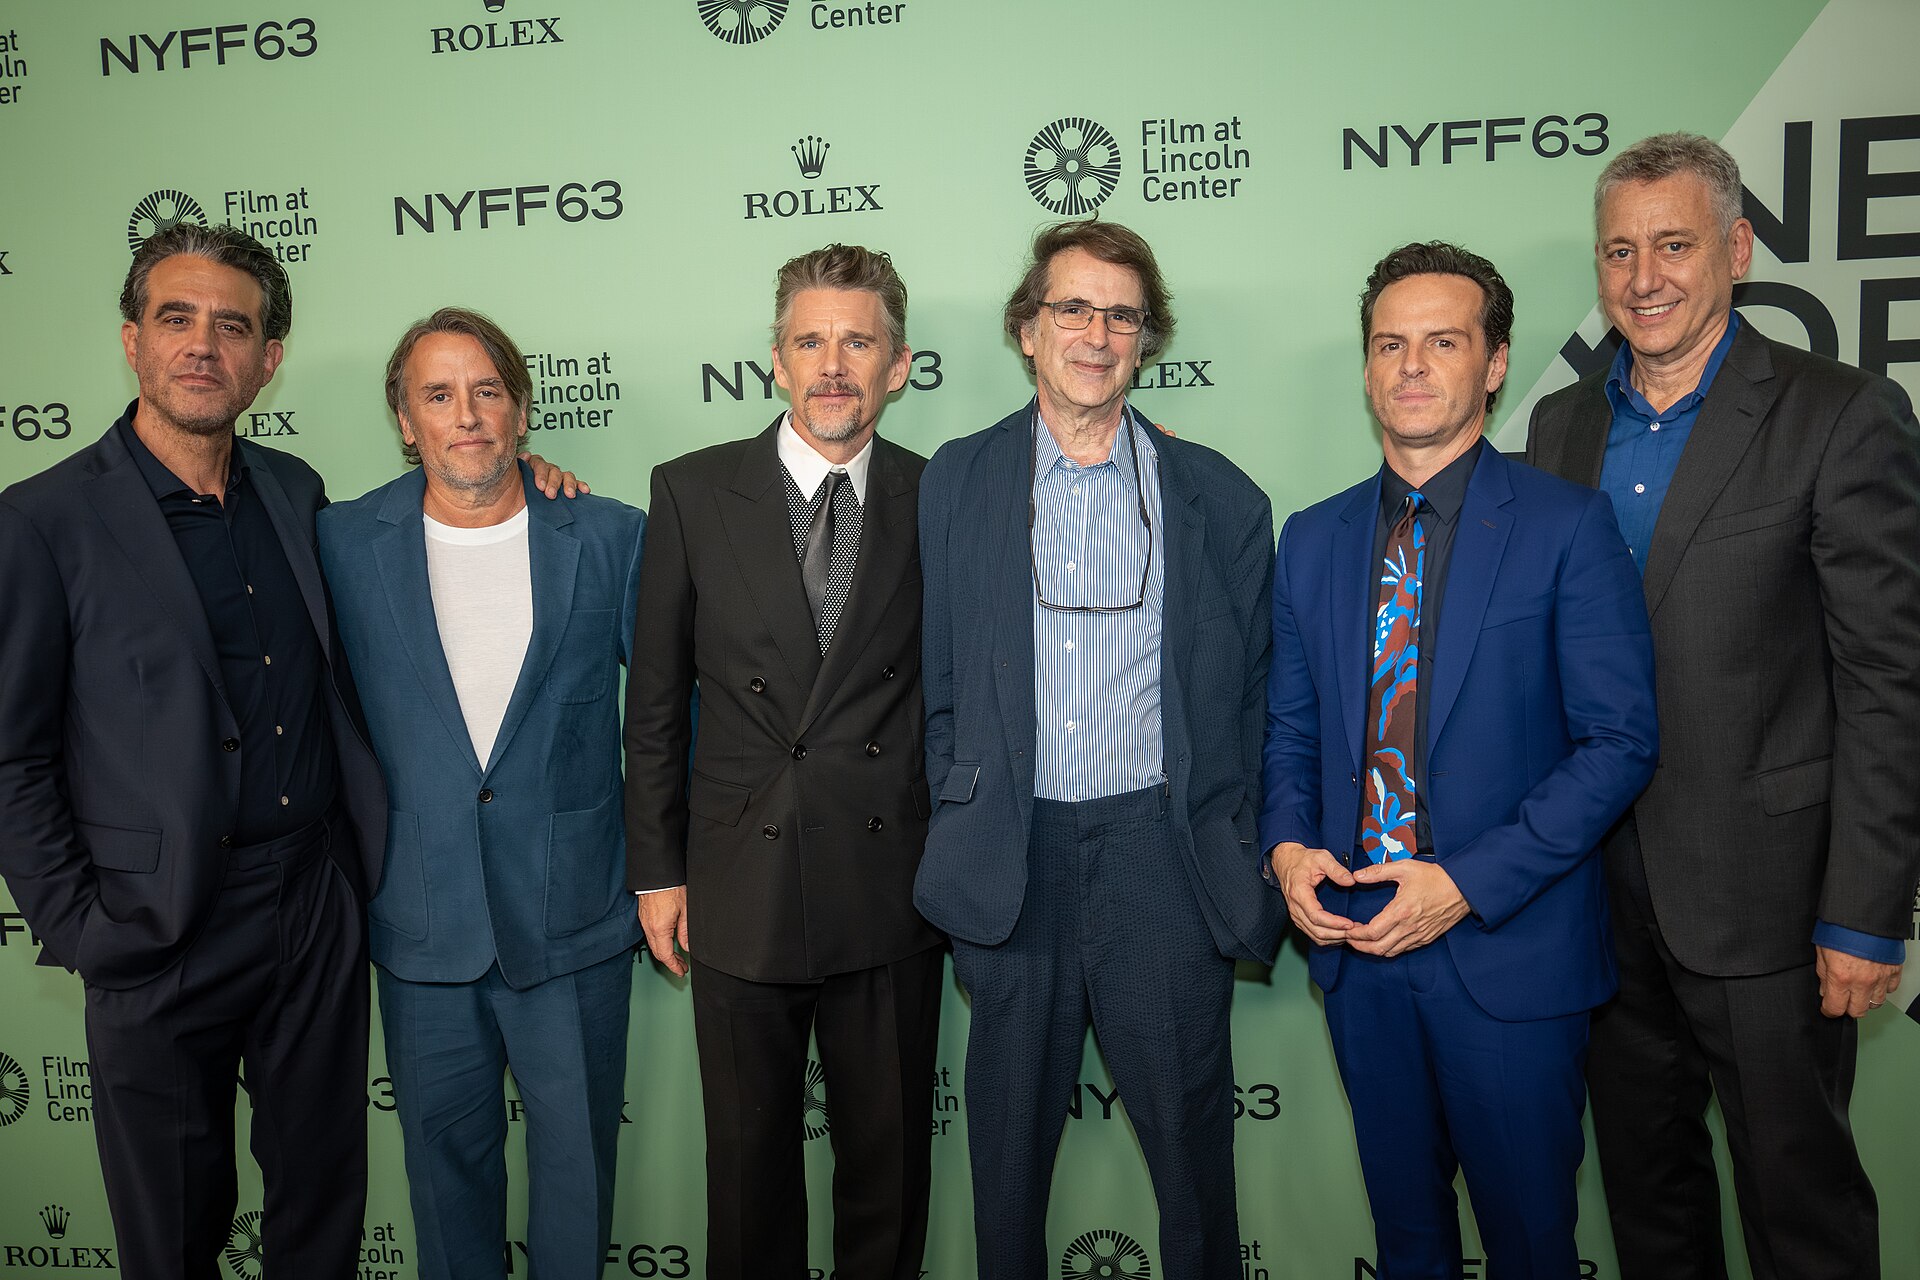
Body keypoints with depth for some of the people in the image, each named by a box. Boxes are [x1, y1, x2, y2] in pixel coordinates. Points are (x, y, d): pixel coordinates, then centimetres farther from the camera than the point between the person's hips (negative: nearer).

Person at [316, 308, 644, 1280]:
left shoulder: (610, 537, -3)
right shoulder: (343, 542, -1)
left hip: (575, 918, 0)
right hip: (421, 928, 1)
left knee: (577, 1147, 14)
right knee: (446, 1148, 17)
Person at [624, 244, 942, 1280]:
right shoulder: (694, 492, -1)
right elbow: (655, 698, 2)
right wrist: (656, 868, 1)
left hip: (891, 893, 1)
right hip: (740, 890, 0)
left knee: (888, 1159, 15)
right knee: (748, 1157, 15)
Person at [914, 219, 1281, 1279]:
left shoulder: (1219, 500, 3)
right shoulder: (955, 483, 4)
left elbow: (1250, 702, 6)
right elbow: (939, 679, 8)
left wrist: (1239, 861, 3)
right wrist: (959, 820, 3)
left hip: (1163, 857, 0)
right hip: (1012, 860, 1)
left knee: (1190, 1135, 10)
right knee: (1009, 1139, 14)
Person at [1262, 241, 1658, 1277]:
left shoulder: (1567, 527, -8)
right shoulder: (1311, 540, 7)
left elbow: (1619, 741, -11)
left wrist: (1468, 883, -18)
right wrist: (1287, 845, -7)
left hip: (1508, 947, -4)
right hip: (1353, 937, 4)